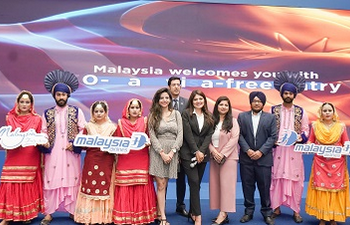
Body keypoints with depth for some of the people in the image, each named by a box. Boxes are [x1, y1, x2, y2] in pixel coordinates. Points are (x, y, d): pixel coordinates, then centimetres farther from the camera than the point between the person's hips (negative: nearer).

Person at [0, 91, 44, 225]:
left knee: (29, 186, 3)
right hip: (14, 157, 1)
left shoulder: (37, 119, 6)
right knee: (11, 186, -2)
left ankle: (28, 214, 15)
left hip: (31, 158, -1)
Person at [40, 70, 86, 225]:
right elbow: (44, 132, 8)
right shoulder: (47, 113, 8)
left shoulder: (76, 111, 4)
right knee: (51, 180, 2)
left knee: (72, 180, 4)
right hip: (52, 153, 1)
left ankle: (73, 211, 16)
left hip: (71, 153, -1)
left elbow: (83, 131, 1)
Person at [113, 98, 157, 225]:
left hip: (141, 160, 0)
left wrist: (148, 143, -11)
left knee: (141, 188, 0)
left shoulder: (144, 121, 6)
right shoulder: (121, 123, 5)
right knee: (125, 189, -1)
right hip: (125, 160, 0)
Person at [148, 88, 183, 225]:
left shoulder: (176, 114, 8)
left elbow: (180, 134, 1)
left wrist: (171, 152, -10)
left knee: (164, 184, 5)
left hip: (172, 152, 2)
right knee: (161, 185, -4)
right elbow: (152, 136, -2)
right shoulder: (153, 115, 5)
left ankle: (159, 212, 16)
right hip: (158, 152, -2)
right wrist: (162, 153, -12)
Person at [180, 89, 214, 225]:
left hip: (203, 153, 4)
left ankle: (192, 213, 17)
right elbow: (188, 134, -7)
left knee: (197, 184, 7)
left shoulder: (209, 116, 12)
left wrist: (202, 151, -10)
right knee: (194, 182, -11)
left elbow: (209, 135, 3)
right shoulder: (186, 113, 1)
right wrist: (196, 151, -13)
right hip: (189, 153, -4)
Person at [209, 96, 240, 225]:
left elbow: (234, 139, -8)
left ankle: (223, 214, -6)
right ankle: (223, 213, 13)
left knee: (226, 184, -7)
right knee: (215, 184, 4)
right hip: (214, 157, 4)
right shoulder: (211, 121, 9)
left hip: (228, 157, -4)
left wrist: (223, 154, -14)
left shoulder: (233, 121, 1)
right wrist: (213, 151, -11)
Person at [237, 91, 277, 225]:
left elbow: (273, 137, -1)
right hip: (246, 158, 1)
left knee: (265, 186, 4)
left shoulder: (270, 118, 6)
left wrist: (261, 151, -10)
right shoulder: (242, 116, 8)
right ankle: (249, 211, 19)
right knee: (247, 186, 7)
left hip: (264, 158, -1)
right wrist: (247, 150, -10)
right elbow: (240, 135, 2)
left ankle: (267, 213, 17)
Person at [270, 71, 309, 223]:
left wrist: (301, 138, -10)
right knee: (276, 178, 4)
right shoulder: (273, 110, 4)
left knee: (295, 179, 2)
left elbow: (305, 129, 9)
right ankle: (276, 207, 16)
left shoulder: (301, 112, 6)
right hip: (277, 149, 0)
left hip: (294, 150, 0)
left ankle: (296, 210, 12)